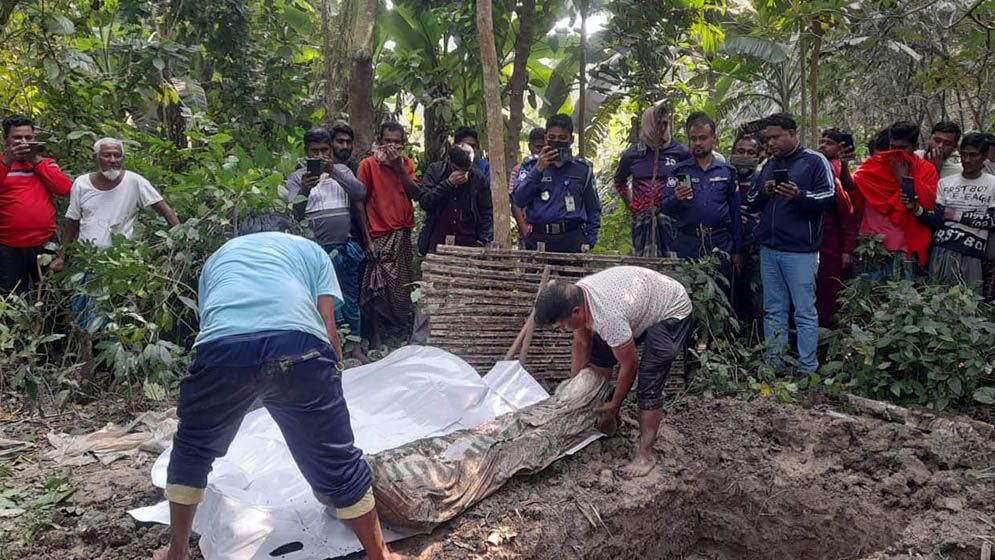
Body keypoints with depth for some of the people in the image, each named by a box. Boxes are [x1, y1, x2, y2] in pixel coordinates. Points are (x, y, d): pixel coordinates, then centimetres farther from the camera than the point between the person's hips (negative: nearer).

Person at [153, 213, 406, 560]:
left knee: (191, 449, 30)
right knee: (337, 461, 14)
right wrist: (331, 379, 32)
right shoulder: (310, 248, 31)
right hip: (296, 345, -2)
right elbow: (328, 327, 19)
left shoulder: (219, 255, 38)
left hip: (223, 347, 2)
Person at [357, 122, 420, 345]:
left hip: (403, 235, 5)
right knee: (380, 289, -6)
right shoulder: (368, 165, -3)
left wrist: (400, 167, -9)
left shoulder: (406, 163, 11)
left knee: (402, 289, 9)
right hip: (380, 237, -5)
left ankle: (403, 336, 19)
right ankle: (377, 340, 3)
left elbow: (416, 194, 1)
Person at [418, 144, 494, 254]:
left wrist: (482, 241, -1)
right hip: (437, 240, 0)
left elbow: (487, 212, 9)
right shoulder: (435, 170, 2)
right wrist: (448, 183, -14)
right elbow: (424, 202, -8)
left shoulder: (478, 178, 5)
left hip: (468, 242, 1)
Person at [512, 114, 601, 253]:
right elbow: (519, 200, -3)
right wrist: (538, 170, -10)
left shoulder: (583, 169, 11)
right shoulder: (530, 165, 10)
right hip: (539, 239, 0)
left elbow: (593, 209, 15)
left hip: (572, 241, 0)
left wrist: (589, 241, 4)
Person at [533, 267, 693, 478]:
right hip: (643, 302, 9)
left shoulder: (608, 317, -40)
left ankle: (645, 453, -1)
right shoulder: (575, 296, -16)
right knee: (599, 354, 12)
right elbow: (581, 344, 0)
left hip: (672, 311, -9)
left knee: (648, 384, -14)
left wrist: (615, 405, -10)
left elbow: (629, 365, -24)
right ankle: (600, 414, 27)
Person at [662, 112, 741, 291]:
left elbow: (735, 213, 9)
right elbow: (664, 208, 0)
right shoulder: (679, 170, 6)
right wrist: (676, 199, -22)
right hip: (687, 244, 0)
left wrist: (737, 250, 7)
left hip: (720, 245, 0)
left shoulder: (727, 171, 7)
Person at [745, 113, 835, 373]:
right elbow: (750, 202, 19)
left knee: (805, 312, -3)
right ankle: (774, 365, 19)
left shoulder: (815, 161, -1)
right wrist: (762, 193, -2)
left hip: (800, 251, -6)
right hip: (769, 249, 6)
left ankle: (808, 370, 4)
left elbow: (829, 198, -8)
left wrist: (800, 196, -23)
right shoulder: (769, 165, 18)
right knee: (773, 311, 11)